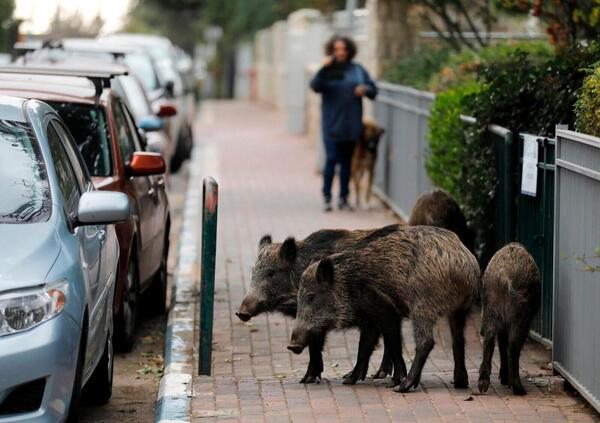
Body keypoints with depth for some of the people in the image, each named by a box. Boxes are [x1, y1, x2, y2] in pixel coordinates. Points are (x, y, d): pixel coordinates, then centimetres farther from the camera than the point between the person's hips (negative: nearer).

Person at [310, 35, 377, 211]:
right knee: (331, 159, -9)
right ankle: (326, 197, -1)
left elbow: (373, 89, 12)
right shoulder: (327, 70, 0)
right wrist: (323, 69, -28)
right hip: (332, 124, -3)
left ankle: (344, 198, 16)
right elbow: (315, 86, -16)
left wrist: (365, 89, -10)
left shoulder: (357, 70, 9)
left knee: (346, 161, 8)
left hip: (352, 125, 3)